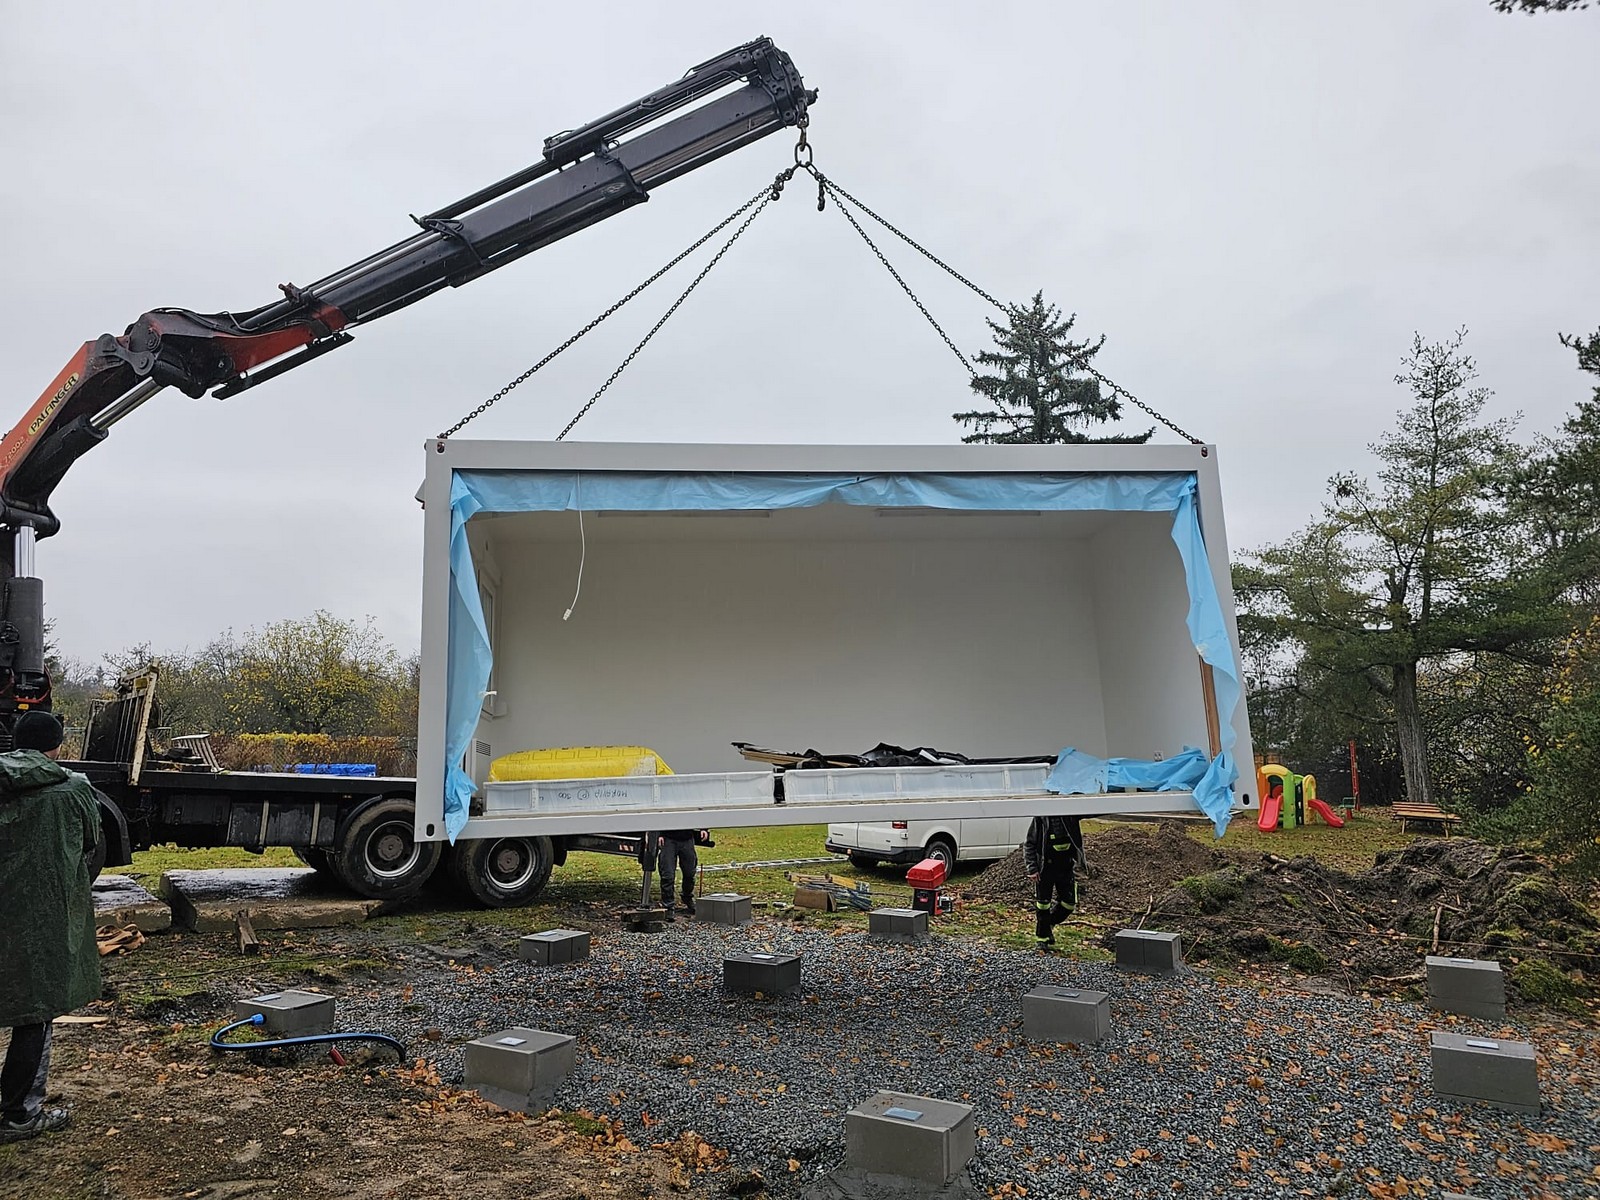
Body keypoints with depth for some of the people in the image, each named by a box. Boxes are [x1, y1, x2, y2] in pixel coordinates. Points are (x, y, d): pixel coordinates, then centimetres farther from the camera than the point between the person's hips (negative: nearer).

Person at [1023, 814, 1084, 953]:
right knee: (1042, 905, 4)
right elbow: (1029, 845, -7)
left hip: (1067, 867, 4)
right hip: (1045, 867, -4)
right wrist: (1032, 869, -11)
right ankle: (1042, 941, 21)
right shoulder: (1040, 818, -11)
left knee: (1068, 904, 7)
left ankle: (1049, 925, 34)